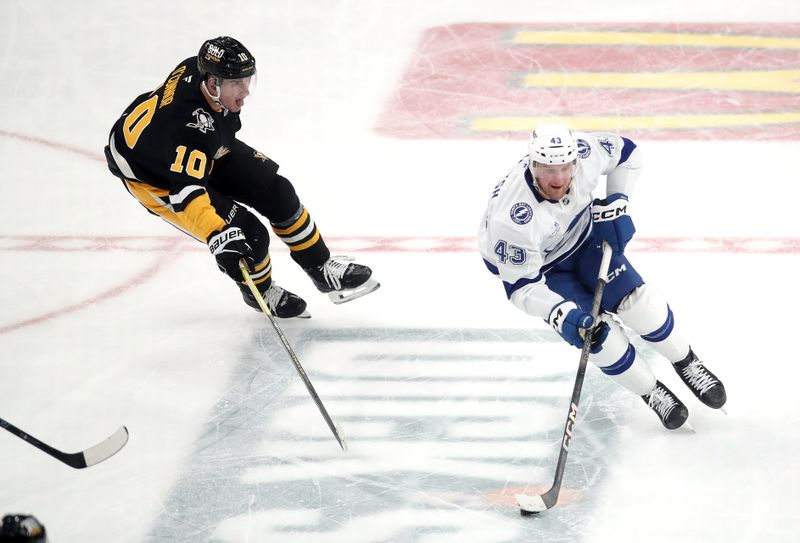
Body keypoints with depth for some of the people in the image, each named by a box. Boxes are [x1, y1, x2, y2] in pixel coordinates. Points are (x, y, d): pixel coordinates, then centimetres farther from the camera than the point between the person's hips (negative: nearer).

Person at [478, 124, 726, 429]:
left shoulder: (585, 152, -30)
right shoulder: (512, 217, -42)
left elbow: (626, 153, -6)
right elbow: (521, 286, -31)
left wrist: (616, 204, -13)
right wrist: (562, 315, -44)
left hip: (584, 236, 4)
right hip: (536, 268, -4)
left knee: (637, 301, -8)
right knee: (600, 334, -14)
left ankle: (687, 364, 19)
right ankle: (651, 393, 11)